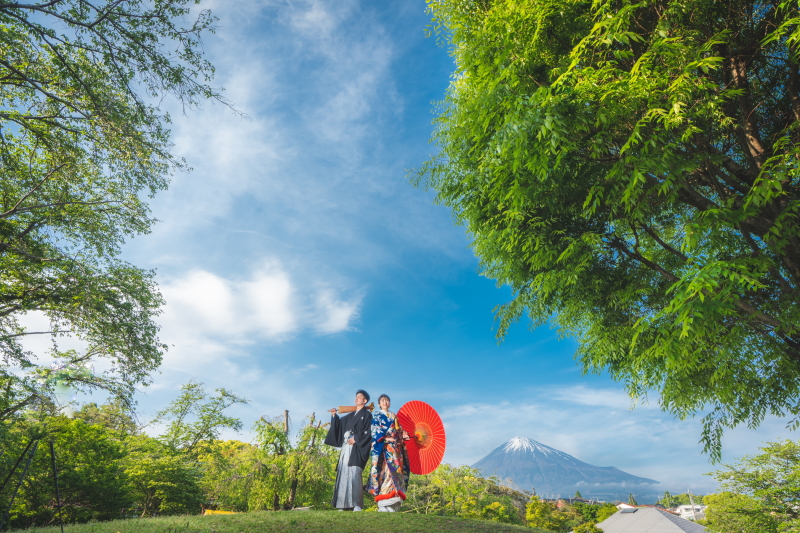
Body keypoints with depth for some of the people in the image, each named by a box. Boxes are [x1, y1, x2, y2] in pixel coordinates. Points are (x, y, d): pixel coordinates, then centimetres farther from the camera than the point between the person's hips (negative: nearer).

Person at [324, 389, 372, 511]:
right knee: (343, 473, 1)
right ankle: (344, 504, 5)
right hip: (346, 448, 7)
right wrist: (334, 415, 10)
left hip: (356, 448, -7)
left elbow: (368, 431, -7)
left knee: (354, 473, -18)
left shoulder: (366, 415, 3)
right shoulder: (350, 416, 24)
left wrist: (356, 439, -15)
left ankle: (356, 504, -15)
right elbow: (339, 423, 26)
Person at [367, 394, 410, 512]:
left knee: (396, 470, -4)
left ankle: (392, 504, -3)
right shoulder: (376, 415, 10)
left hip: (395, 448, 5)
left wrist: (404, 435, 1)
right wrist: (385, 438, -15)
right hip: (383, 447, -5)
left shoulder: (394, 417, 24)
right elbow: (375, 430, -2)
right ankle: (383, 504, -17)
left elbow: (399, 431, 21)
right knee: (385, 470, -16)